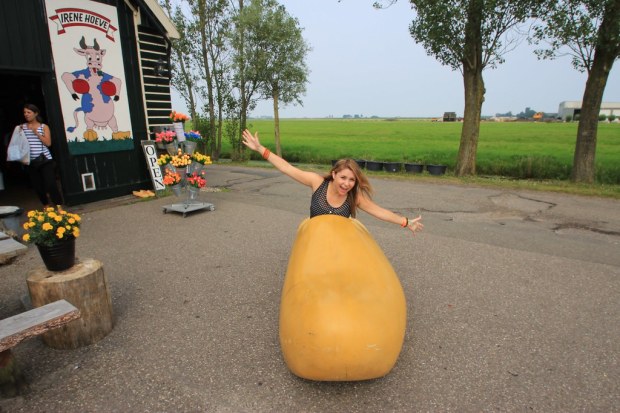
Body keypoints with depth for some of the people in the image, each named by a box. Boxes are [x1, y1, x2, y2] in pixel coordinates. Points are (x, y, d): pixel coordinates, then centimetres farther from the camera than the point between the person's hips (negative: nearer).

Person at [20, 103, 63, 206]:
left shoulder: (44, 127, 3)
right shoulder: (22, 127, 9)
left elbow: (48, 143, -6)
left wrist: (36, 132, -10)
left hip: (45, 160, -3)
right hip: (31, 161, 3)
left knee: (50, 184, -9)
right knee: (37, 186, 8)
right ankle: (46, 207, 22)